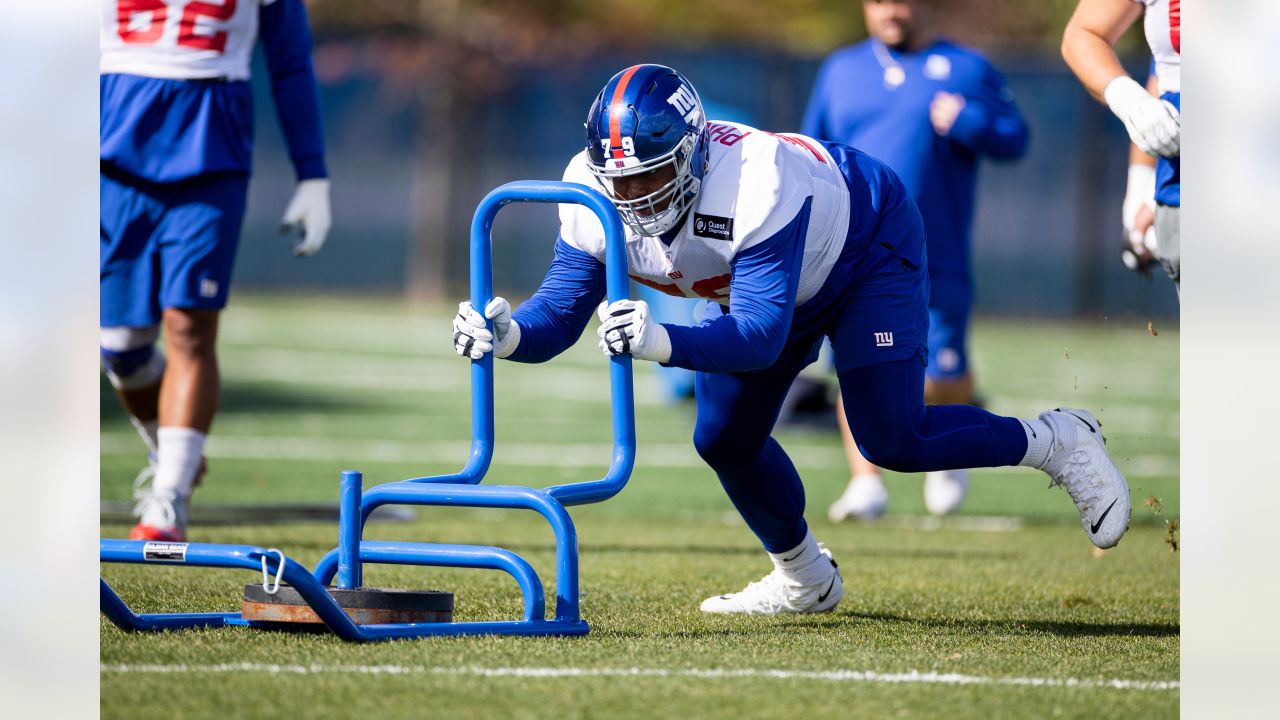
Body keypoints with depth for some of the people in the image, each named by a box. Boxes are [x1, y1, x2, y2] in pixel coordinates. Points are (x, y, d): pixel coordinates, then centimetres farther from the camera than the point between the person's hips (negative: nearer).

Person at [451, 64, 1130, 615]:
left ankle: (1055, 442, 10)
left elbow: (759, 336, -48)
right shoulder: (594, 197, -27)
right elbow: (562, 306, -24)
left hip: (865, 241, -7)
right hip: (766, 282, 7)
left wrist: (664, 343, -64)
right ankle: (805, 579, 28)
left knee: (893, 441, -13)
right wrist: (509, 334, -46)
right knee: (724, 440, 4)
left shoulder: (755, 186, -45)